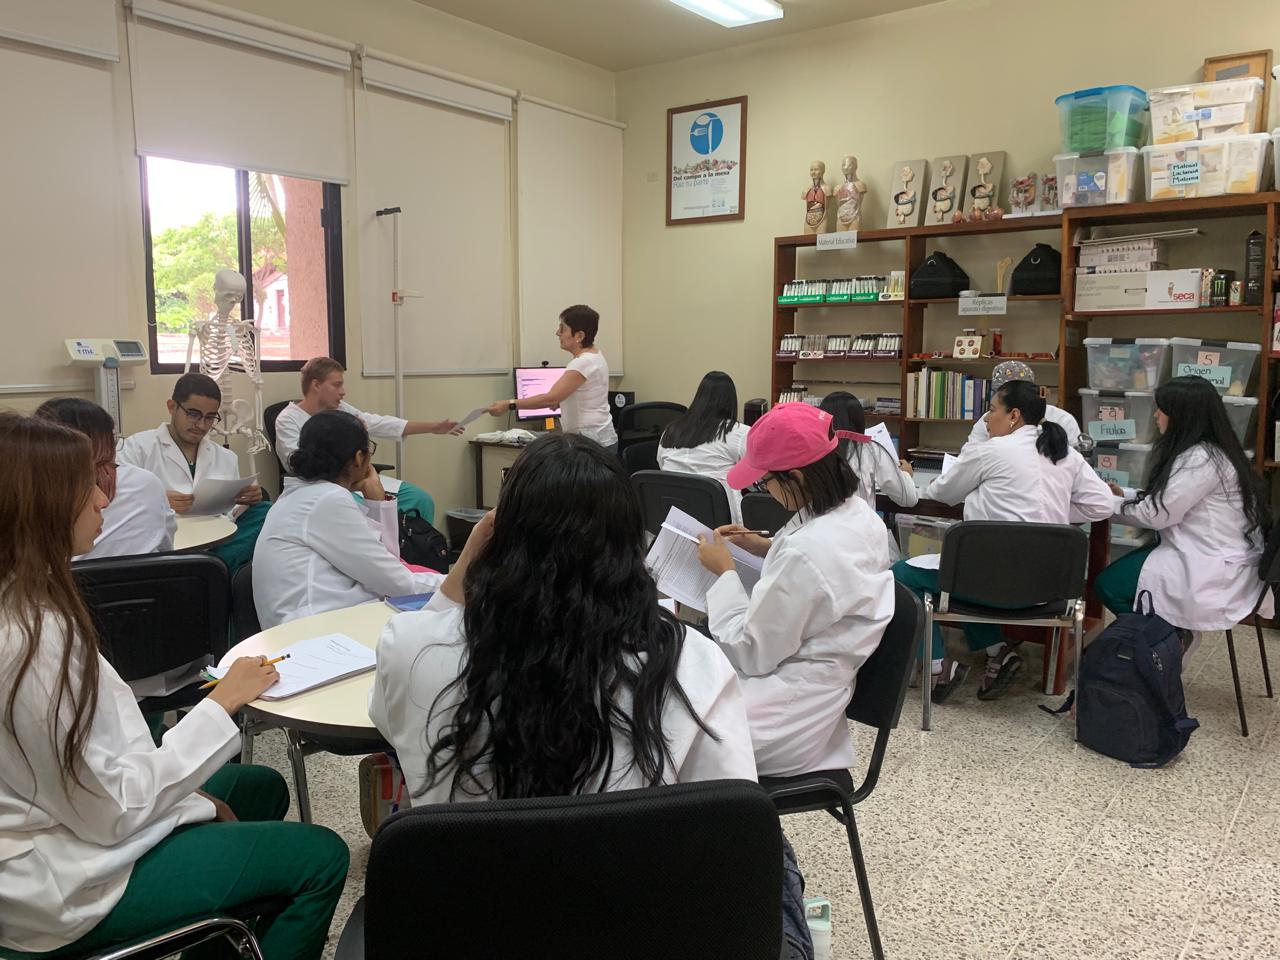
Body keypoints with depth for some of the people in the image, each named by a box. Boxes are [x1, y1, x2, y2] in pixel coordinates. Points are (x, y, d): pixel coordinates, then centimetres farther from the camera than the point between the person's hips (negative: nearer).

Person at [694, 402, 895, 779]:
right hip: (815, 676, 9)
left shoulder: (805, 551, -30)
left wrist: (725, 572, -10)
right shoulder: (856, 512, -2)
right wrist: (766, 548, 7)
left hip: (787, 717, -9)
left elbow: (753, 653, -20)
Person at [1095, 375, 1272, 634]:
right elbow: (1166, 501, 18)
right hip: (1209, 556, 10)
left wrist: (1109, 504, -4)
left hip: (1214, 571, -10)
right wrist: (1124, 495, 11)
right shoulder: (1202, 450, 11)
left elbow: (1158, 514, -19)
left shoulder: (1202, 459, -22)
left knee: (1110, 585, -9)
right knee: (1119, 570, 14)